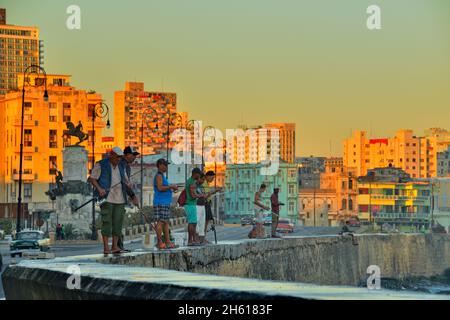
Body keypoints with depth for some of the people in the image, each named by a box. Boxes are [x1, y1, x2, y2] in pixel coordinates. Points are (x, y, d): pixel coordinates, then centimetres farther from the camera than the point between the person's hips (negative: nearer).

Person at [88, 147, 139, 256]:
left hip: (119, 199, 6)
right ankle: (106, 248, -10)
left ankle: (114, 246, 8)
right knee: (106, 222, -9)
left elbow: (126, 182, 18)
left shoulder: (121, 166, 15)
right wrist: (99, 188, -24)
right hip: (107, 198, -5)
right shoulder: (101, 165, -2)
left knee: (118, 222, 2)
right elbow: (91, 178, -7)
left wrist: (133, 196, 10)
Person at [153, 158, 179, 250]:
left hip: (165, 203, 10)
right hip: (160, 203, -10)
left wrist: (172, 189, 13)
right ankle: (160, 242, -9)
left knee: (166, 222, 8)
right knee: (160, 222, -9)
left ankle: (168, 242, 7)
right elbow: (160, 188, -23)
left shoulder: (162, 176, 21)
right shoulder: (159, 175, -10)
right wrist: (171, 186, -15)